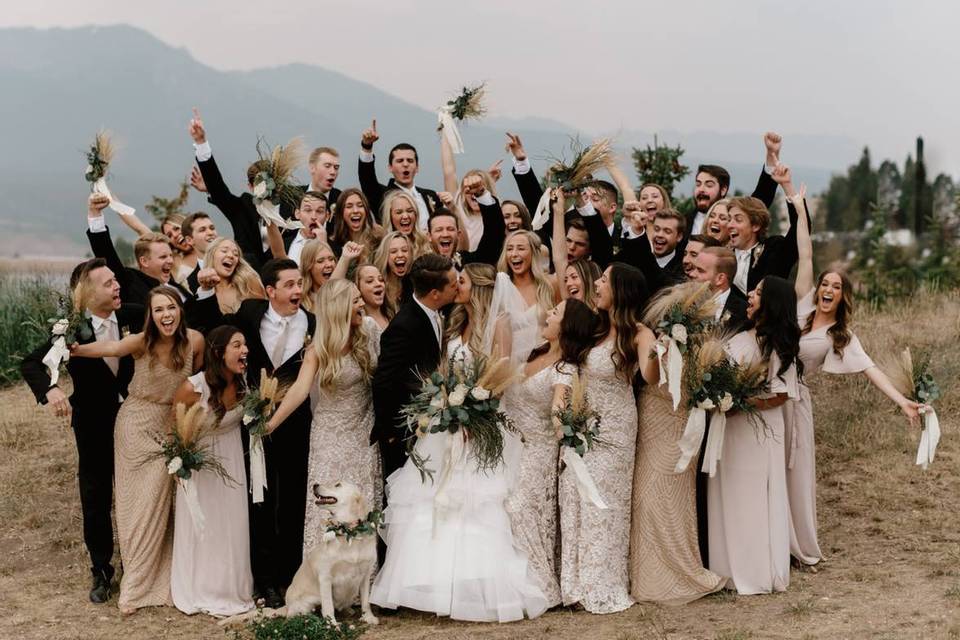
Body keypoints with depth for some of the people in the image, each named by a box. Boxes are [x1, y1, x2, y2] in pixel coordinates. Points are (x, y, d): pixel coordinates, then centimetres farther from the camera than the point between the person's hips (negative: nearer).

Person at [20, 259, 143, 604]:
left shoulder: (133, 316, -11)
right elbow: (31, 363, -18)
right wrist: (50, 390, -36)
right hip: (93, 427, -1)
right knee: (95, 499, 11)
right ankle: (101, 571, 27)